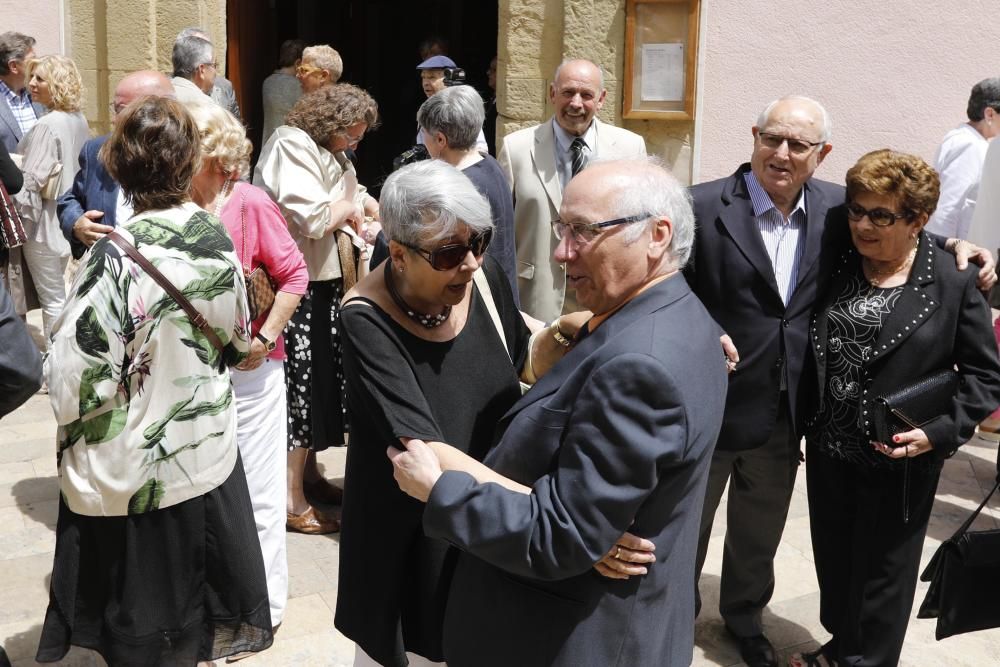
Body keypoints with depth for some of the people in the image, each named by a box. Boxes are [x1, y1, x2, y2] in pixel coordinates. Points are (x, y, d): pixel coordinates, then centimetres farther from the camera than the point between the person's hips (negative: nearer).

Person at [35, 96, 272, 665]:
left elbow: (77, 379, -23)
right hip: (208, 454, 5)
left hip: (133, 471, -5)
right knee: (188, 593, 25)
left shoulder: (119, 258, -25)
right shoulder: (217, 241, -7)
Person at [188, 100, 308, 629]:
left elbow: (295, 274, -10)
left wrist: (265, 338, -14)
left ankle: (263, 604, 26)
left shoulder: (249, 203, -13)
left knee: (255, 490, 9)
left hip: (249, 367, -4)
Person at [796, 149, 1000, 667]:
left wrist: (939, 431, -20)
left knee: (883, 572, 13)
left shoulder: (955, 282, -12)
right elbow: (813, 348, 8)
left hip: (900, 460, -4)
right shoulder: (836, 266, -2)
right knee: (833, 558, 20)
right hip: (828, 449, 4)